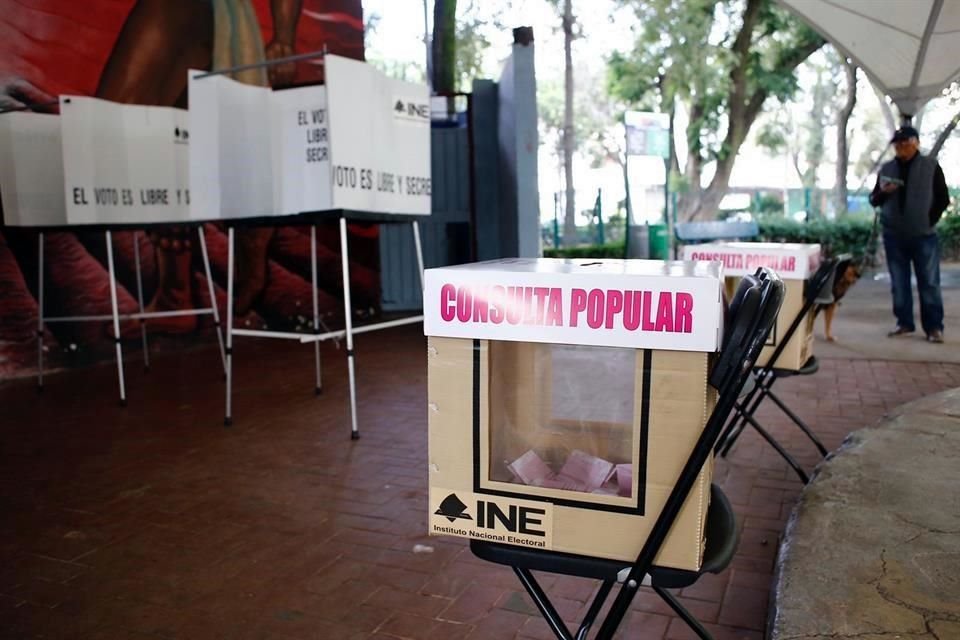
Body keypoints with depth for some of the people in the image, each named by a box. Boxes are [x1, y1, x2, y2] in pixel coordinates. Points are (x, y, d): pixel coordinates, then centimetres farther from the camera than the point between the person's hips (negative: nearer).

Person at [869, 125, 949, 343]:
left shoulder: (931, 166, 2)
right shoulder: (887, 169, 8)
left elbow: (943, 199, 5)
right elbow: (874, 201, 11)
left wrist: (930, 221, -4)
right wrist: (882, 192, -10)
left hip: (924, 236, -2)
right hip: (894, 236, 3)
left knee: (929, 283, -2)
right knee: (899, 283, 6)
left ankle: (934, 327, 3)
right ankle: (904, 323, 15)